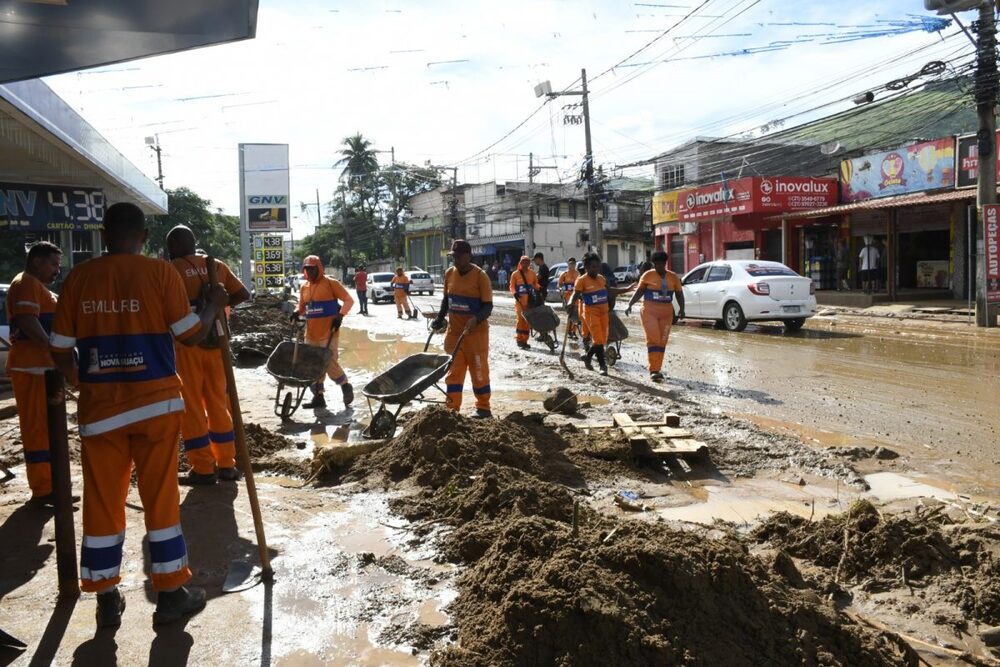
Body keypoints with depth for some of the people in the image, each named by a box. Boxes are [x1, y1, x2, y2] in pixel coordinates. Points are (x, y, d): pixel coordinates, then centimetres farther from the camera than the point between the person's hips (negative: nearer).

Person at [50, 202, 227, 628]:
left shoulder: (78, 278, 2)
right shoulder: (160, 273, -7)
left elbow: (60, 348, 5)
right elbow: (192, 335, -5)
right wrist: (214, 305, 13)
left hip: (99, 404, 2)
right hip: (156, 400, -2)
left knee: (102, 499, 11)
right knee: (161, 496, 7)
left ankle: (107, 599, 21)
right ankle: (170, 593, 16)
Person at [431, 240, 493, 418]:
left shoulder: (480, 276, -13)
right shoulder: (449, 273, 4)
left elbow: (488, 306, -14)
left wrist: (476, 319, -32)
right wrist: (440, 318, 4)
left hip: (476, 333, -5)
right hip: (454, 332, 5)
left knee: (479, 372, 5)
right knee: (453, 372, 7)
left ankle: (483, 408, 18)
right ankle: (452, 409, 13)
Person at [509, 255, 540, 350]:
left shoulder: (532, 273, 13)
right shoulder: (515, 274, 4)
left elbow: (535, 284, 20)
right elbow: (512, 286, 4)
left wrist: (537, 289, 1)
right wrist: (515, 293, -12)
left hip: (530, 299, 3)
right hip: (520, 299, -3)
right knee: (521, 318, -11)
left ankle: (525, 340, 11)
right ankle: (519, 339, -3)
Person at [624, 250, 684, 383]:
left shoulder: (673, 277, 6)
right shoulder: (648, 275, -1)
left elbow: (679, 294, 10)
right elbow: (639, 292, 4)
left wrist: (681, 308, -3)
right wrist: (630, 305, -5)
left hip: (666, 313, 3)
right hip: (649, 312, -3)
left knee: (662, 342, 6)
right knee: (653, 340, -11)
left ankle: (656, 370, 16)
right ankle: (654, 370, -11)